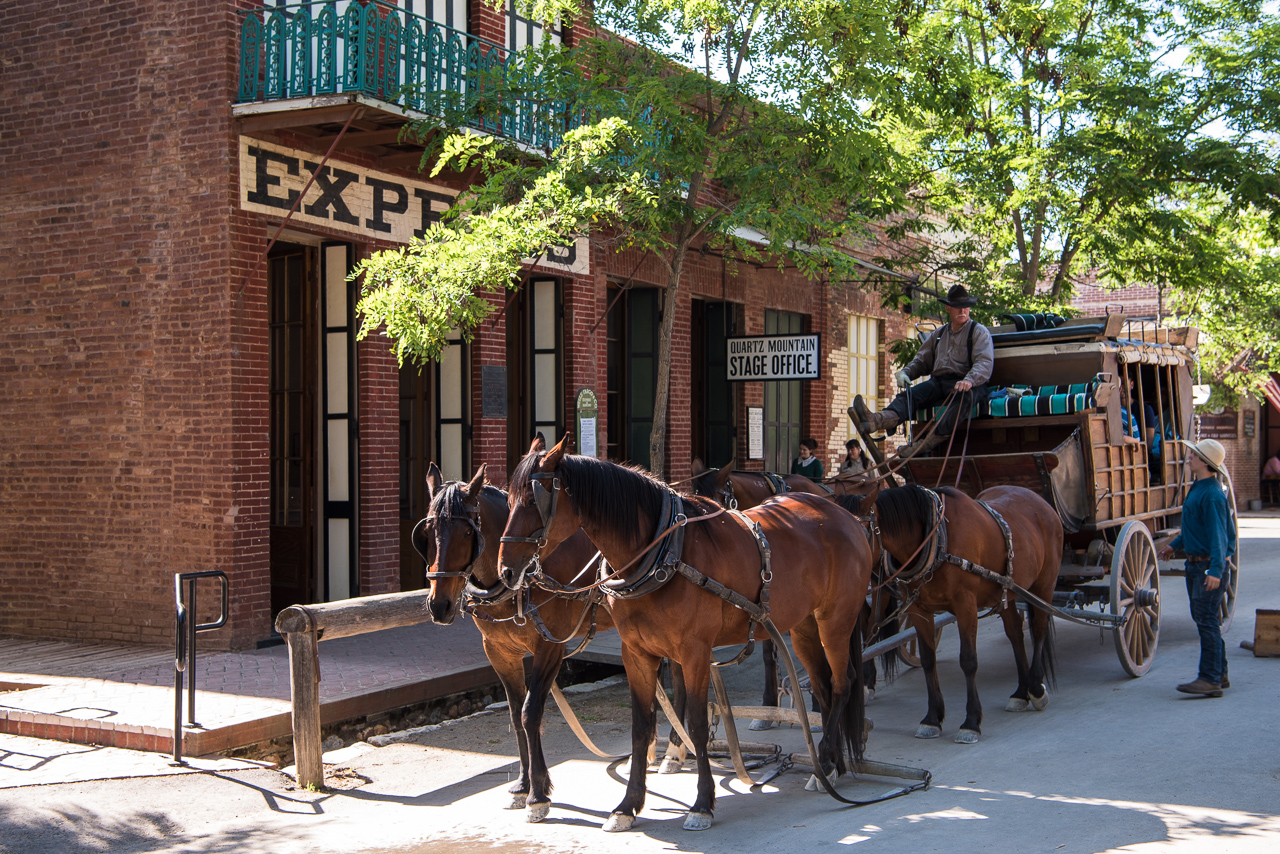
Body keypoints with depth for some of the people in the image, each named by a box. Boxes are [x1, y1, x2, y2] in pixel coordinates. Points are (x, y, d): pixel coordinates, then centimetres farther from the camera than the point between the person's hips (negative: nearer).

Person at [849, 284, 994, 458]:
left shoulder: (979, 332, 7)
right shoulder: (938, 334, 25)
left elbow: (985, 362, -8)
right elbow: (921, 361, 26)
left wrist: (969, 380, -29)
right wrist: (905, 372, 2)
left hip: (969, 385, -4)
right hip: (938, 382, 4)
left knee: (964, 397, -40)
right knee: (908, 395, -24)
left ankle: (928, 443, -51)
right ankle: (878, 420, -55)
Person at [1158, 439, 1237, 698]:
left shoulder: (1212, 494, -19)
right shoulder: (1198, 488, 13)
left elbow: (1218, 534, -23)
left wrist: (1215, 569, -29)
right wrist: (1175, 544, 34)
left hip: (1208, 564, -11)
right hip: (1195, 562, 11)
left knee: (1206, 619, -10)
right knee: (1201, 617, 15)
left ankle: (1210, 679, -9)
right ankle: (1219, 674, 24)